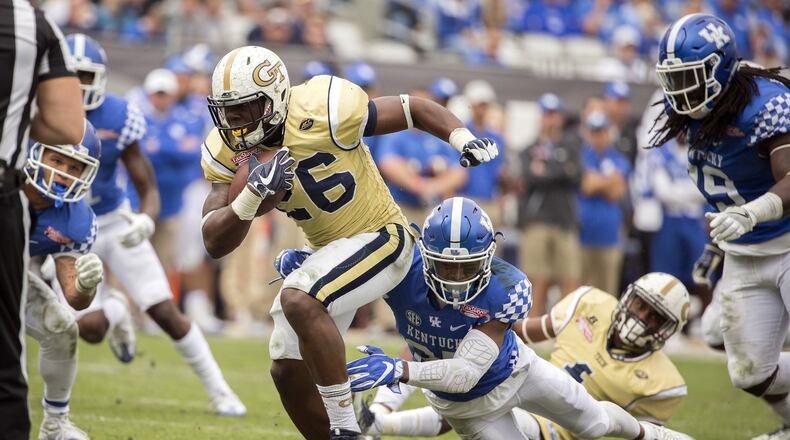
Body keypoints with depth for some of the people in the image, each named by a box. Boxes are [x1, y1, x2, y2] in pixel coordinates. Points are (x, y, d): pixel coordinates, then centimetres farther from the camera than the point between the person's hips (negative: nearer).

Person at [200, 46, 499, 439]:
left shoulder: (322, 112, -26)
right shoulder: (227, 154, -9)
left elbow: (414, 109, -14)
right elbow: (215, 243, -14)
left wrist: (463, 139, -31)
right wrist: (251, 195, -31)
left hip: (379, 237, -8)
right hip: (327, 252, 8)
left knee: (299, 301, -31)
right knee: (288, 372, 7)